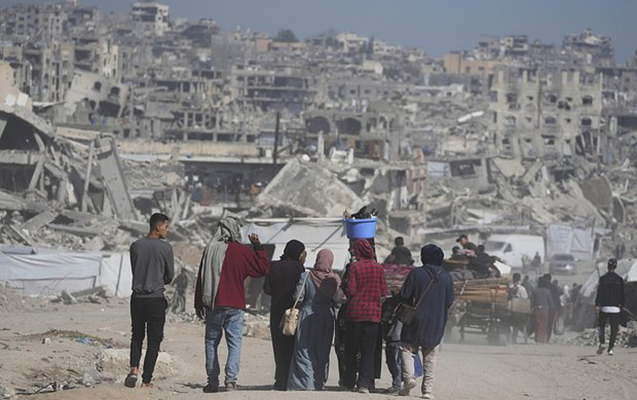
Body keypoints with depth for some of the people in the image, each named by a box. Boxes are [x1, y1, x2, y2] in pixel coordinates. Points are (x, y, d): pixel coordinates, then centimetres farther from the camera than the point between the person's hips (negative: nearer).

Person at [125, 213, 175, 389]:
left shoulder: (136, 246, 3)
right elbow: (170, 276, 2)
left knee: (137, 336, 16)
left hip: (137, 298, 3)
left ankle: (134, 368, -6)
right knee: (154, 340, 4)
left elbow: (134, 270, 11)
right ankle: (146, 380, 1)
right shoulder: (165, 248, -7)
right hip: (156, 299, -3)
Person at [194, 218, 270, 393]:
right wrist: (258, 247, 13)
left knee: (211, 342, 10)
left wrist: (199, 304, 12)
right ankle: (230, 379, -14)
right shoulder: (241, 252, -3)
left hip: (213, 306, 2)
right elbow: (264, 268, 4)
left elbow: (201, 278, 6)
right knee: (234, 342, 0)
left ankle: (213, 381, 7)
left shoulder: (210, 250, 4)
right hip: (234, 306, -2)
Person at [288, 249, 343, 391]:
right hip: (326, 316, 2)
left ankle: (305, 382, -7)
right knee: (322, 351, 12)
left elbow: (298, 298, -11)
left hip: (307, 316, -2)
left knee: (305, 349, 2)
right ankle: (319, 382, 13)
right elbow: (338, 297, -1)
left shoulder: (306, 276, -12)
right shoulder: (334, 279, -6)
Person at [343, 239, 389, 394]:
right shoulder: (379, 268, 1)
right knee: (368, 350, 3)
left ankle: (350, 381, 15)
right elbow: (384, 292, 3)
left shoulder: (355, 267, -8)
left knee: (351, 349, 10)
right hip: (374, 314, 2)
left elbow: (350, 290, -12)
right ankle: (365, 383, -6)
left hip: (356, 312, -2)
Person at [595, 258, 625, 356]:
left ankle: (602, 342, -10)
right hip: (615, 307, 1)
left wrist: (597, 305, -13)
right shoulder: (619, 279, 3)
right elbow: (622, 294, 7)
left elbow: (599, 292, -10)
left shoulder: (603, 278, -3)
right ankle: (610, 348, -1)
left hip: (604, 307, -1)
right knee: (614, 329, 5)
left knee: (602, 326, 11)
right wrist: (622, 305, 18)